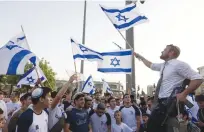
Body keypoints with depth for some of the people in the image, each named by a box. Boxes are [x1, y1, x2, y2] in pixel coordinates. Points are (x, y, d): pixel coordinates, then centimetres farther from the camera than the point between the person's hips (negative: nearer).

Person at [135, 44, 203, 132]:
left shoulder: (178, 64, -10)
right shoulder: (163, 65, 15)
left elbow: (198, 79, -14)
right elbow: (150, 65, 34)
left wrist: (183, 94, -16)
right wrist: (140, 57, 37)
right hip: (162, 102, 8)